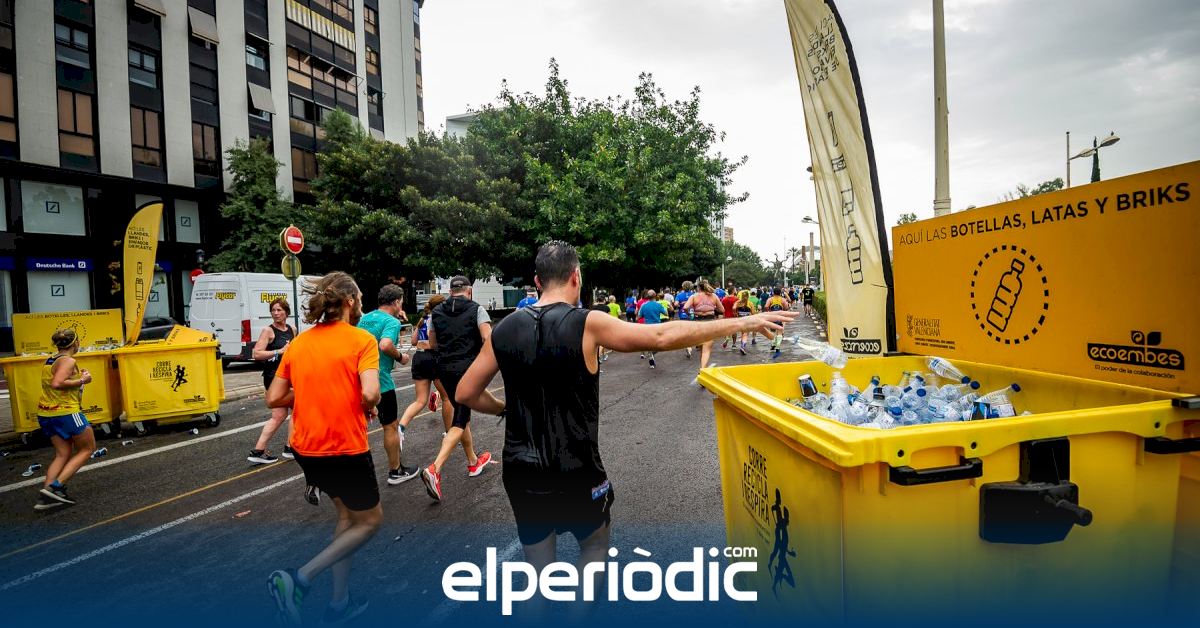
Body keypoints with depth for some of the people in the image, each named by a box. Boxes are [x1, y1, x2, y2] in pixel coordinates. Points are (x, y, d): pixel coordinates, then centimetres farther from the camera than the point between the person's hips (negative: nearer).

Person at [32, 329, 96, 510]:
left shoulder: (49, 361, 12)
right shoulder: (68, 361, -15)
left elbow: (52, 382, 19)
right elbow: (57, 384, -27)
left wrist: (77, 375, 15)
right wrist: (81, 380, -15)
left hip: (46, 414, 8)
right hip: (66, 412, -8)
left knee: (63, 454, 12)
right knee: (88, 448, 7)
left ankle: (46, 496, 5)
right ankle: (56, 485, -4)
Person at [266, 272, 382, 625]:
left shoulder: (298, 342, 5)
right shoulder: (361, 340, -13)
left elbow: (274, 399, 6)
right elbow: (370, 393, -24)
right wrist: (368, 408, -4)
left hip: (306, 447, 7)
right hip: (345, 449, -7)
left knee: (347, 515, 24)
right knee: (370, 521, 14)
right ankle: (299, 579, -1)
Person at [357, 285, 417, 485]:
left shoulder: (364, 318, 11)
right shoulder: (392, 321, -14)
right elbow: (385, 345, -31)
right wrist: (400, 357, -14)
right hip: (380, 381, -7)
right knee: (391, 426, 6)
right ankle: (396, 471, 18)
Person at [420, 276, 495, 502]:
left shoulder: (437, 312, 8)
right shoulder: (476, 309, -4)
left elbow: (432, 344, 13)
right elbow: (488, 339, -15)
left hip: (445, 368, 5)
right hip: (468, 369, -5)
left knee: (462, 415, 20)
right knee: (459, 422, -4)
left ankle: (473, 462, 32)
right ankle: (434, 469, -19)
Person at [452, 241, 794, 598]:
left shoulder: (504, 330, -3)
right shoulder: (586, 324, -16)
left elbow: (465, 394, 3)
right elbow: (663, 337, -17)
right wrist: (742, 323, -10)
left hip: (521, 473, 4)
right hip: (575, 474, -3)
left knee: (538, 569, 21)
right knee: (596, 544, 26)